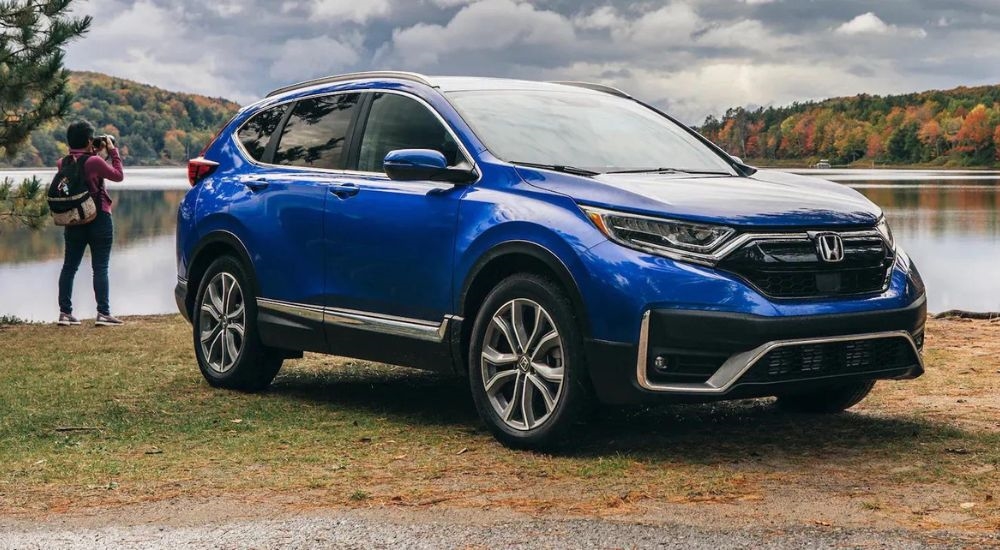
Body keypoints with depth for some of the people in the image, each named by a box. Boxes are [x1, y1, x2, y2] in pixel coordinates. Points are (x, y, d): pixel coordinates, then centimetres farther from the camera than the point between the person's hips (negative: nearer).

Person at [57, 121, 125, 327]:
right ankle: (103, 313, -2)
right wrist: (113, 151, 4)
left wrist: (95, 153, 15)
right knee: (100, 268, -1)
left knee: (69, 267, 10)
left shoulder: (63, 163, 1)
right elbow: (118, 175, -3)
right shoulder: (94, 162, -16)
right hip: (98, 219, -5)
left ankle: (65, 312, 11)